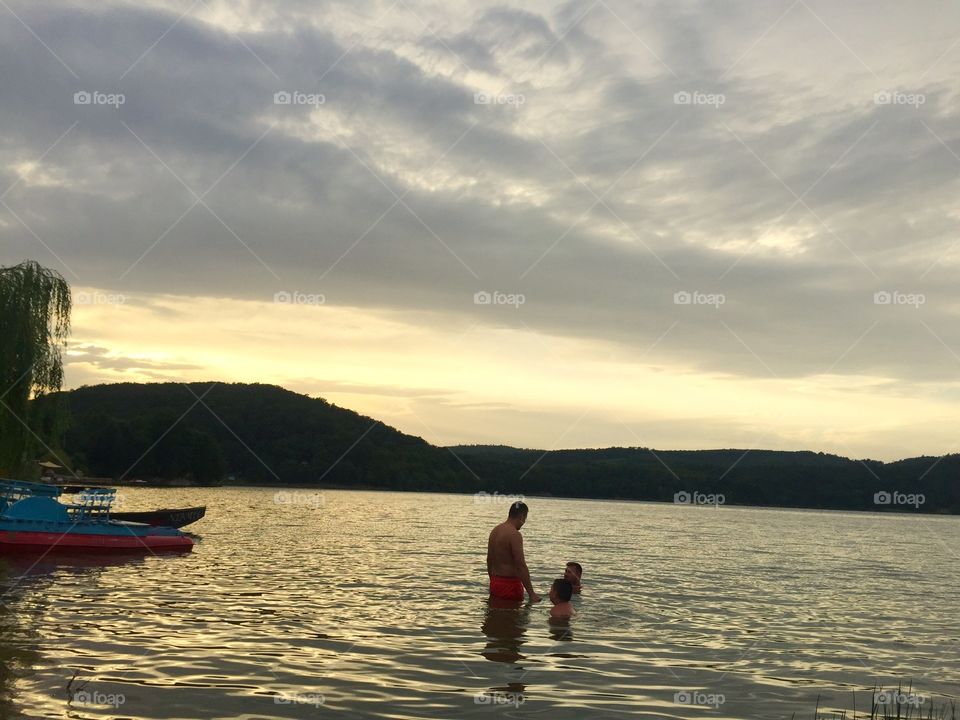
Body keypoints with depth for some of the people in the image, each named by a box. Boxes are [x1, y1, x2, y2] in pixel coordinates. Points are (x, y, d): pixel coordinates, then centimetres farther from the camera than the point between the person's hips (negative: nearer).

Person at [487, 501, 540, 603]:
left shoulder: (495, 531, 10)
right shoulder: (515, 534, -18)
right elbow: (521, 565, -22)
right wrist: (531, 593, -21)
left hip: (494, 583, 9)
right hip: (510, 585, -9)